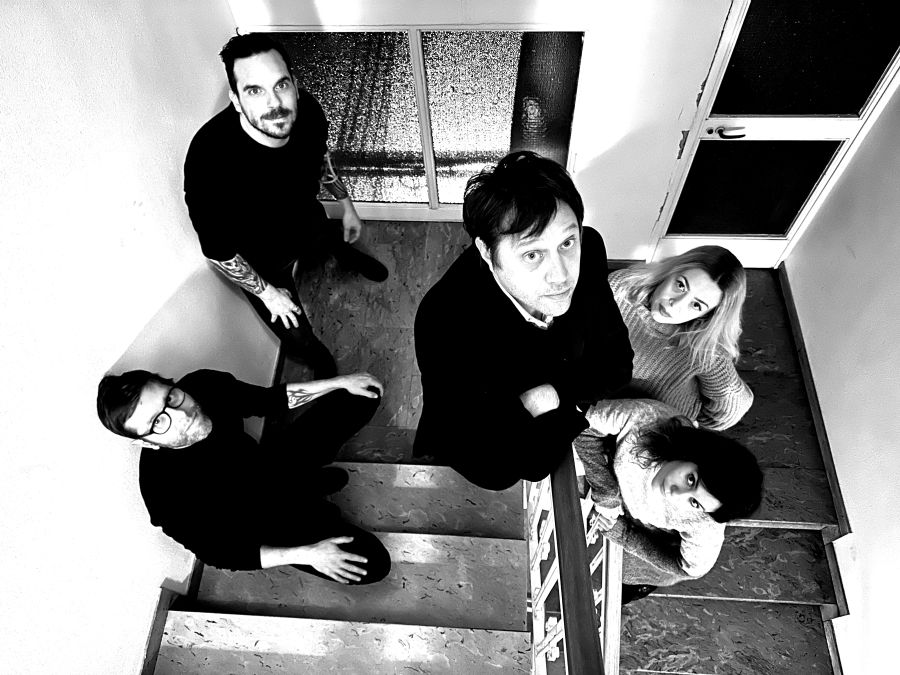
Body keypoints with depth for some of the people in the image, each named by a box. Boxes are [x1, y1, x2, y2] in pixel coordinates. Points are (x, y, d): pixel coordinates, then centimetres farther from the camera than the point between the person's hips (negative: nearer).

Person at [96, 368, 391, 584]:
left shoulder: (204, 385, -25)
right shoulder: (166, 491, -37)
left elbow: (266, 400, -5)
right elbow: (216, 554, -22)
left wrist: (340, 382, -9)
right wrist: (304, 554, -28)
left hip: (270, 465, 5)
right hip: (261, 517, -5)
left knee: (361, 397, 2)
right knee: (372, 564, -17)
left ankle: (305, 481, 14)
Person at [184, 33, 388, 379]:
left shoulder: (307, 111, -27)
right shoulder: (209, 160, -43)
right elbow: (217, 250, -28)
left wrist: (346, 205, 10)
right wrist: (267, 292, -17)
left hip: (309, 221, 4)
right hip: (262, 262, -4)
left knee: (336, 244, 37)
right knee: (298, 339, 16)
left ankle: (349, 256, 76)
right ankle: (321, 364, 53)